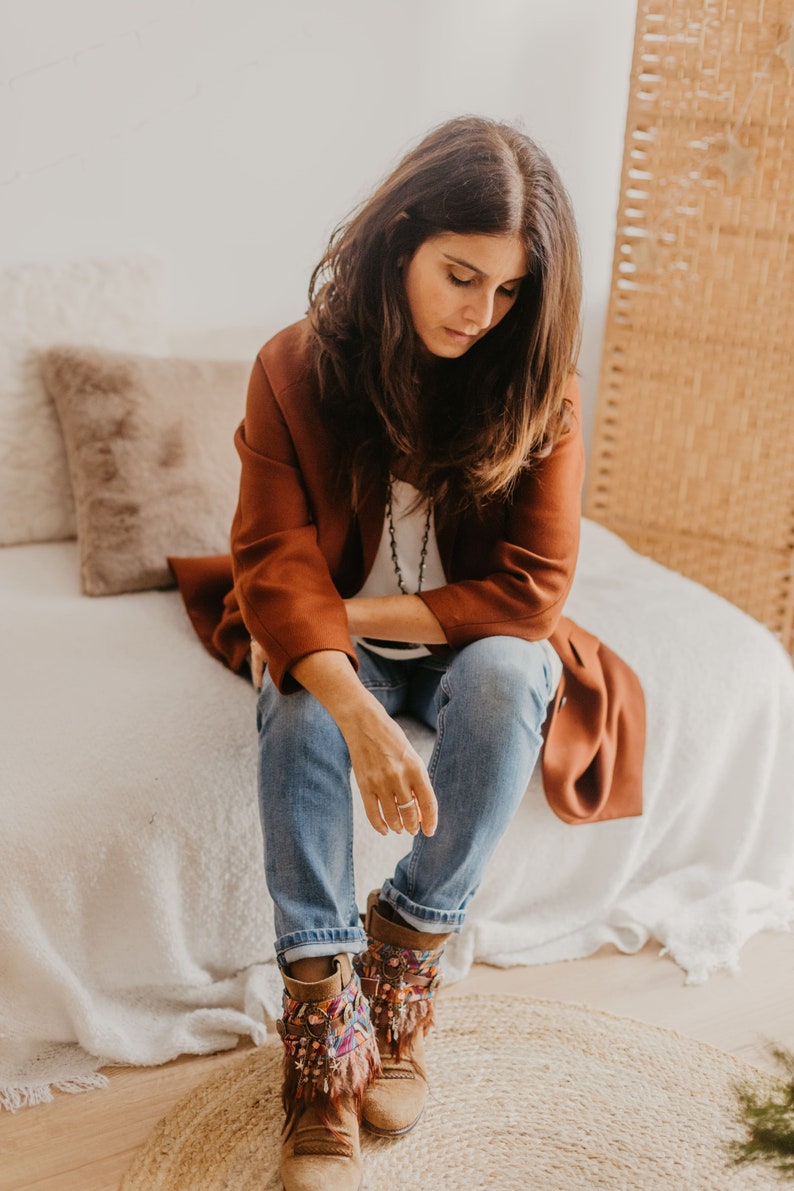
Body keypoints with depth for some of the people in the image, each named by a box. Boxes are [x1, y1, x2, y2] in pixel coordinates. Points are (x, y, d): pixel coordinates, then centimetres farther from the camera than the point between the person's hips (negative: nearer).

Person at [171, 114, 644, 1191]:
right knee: (297, 702, -32)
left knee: (506, 675, -32)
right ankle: (323, 1028, -28)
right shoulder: (295, 370, -13)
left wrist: (359, 613, -18)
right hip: (331, 649, 0)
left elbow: (530, 589, -15)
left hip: (471, 643, 0)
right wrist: (361, 716, -37)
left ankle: (405, 954, -17)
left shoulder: (536, 384, -12)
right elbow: (278, 567, -20)